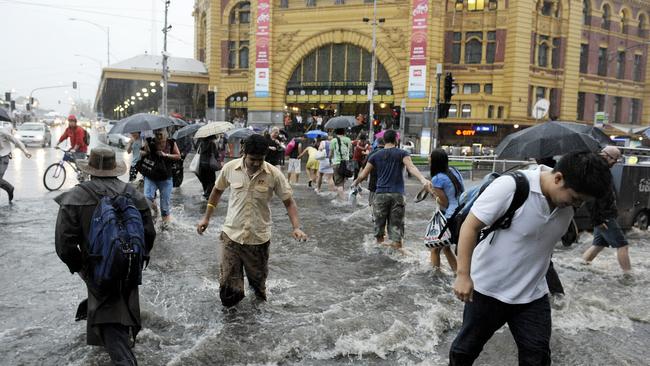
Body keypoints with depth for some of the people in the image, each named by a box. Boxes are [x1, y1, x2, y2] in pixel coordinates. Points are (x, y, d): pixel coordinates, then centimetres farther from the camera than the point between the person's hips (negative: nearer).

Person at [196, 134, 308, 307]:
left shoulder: (274, 174, -12)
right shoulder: (230, 168, -7)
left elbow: (289, 201, -5)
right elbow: (217, 190, 11)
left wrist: (296, 227, -19)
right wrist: (206, 217, 11)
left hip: (259, 238, 0)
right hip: (231, 234, 1)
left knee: (258, 279, 16)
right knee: (227, 283, 3)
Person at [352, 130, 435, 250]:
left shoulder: (375, 156, 10)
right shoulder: (402, 153, 3)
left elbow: (363, 175, 12)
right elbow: (411, 167, -17)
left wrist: (355, 183, 32)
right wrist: (423, 180, -31)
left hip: (381, 194, 2)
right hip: (397, 195, -2)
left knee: (379, 223, 13)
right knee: (396, 225, 2)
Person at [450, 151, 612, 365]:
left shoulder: (569, 203, -7)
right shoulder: (511, 186, -26)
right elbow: (470, 226, -22)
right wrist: (463, 274, -24)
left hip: (532, 295, 5)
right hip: (488, 289, -4)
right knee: (467, 348, 13)